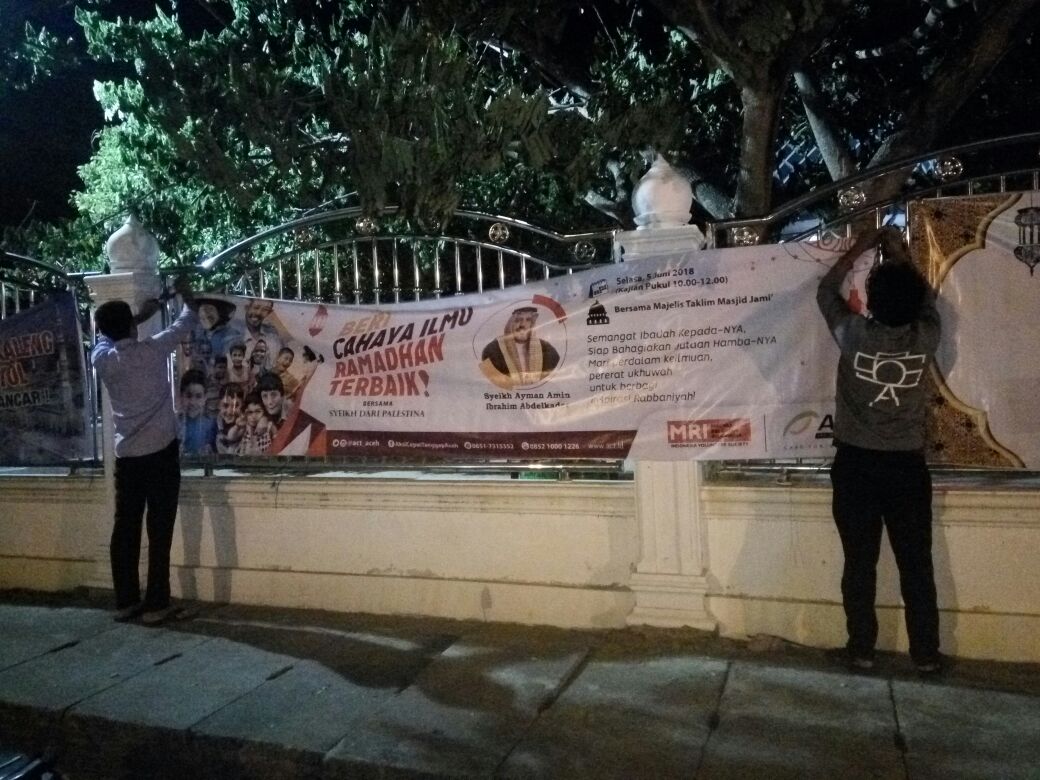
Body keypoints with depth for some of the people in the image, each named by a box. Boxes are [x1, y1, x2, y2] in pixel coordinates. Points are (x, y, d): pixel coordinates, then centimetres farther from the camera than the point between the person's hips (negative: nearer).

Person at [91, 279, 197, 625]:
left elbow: (106, 336, 28)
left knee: (125, 528, 10)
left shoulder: (102, 359, 3)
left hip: (126, 455, 4)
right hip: (161, 452, -4)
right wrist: (185, 294, 27)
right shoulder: (152, 350, -7)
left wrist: (140, 315, 35)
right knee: (159, 530, -2)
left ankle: (125, 602, 17)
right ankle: (156, 604, 1)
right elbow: (186, 323, 9)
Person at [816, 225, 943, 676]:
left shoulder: (853, 335, -13)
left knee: (859, 563, 7)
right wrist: (900, 257, 23)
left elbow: (827, 290, 6)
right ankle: (926, 654, 19)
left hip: (856, 465, -1)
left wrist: (862, 246, 15)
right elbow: (925, 298, 15)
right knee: (916, 564, 10)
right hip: (907, 466, 2)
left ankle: (861, 650, 15)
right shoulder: (926, 339, -8)